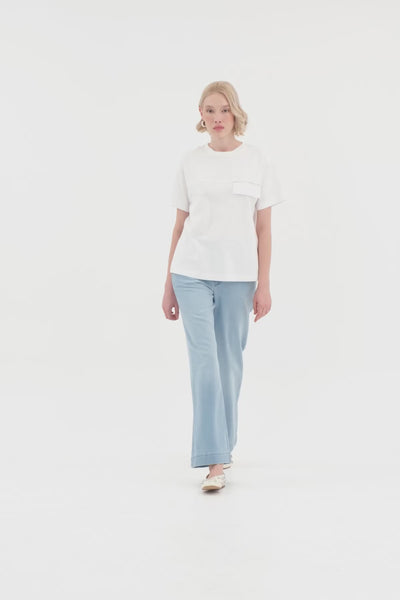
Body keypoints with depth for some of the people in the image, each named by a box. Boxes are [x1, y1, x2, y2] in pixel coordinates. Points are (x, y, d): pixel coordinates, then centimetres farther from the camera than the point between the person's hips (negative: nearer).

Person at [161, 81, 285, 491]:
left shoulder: (257, 161, 2)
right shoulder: (190, 163, 4)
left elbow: (263, 229, 3)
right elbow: (179, 226, 8)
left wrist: (263, 285, -2)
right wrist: (169, 285, 8)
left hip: (238, 276, 0)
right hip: (192, 274, 0)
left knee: (229, 360, 8)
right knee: (204, 359, -9)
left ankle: (223, 443, 28)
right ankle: (215, 462, -9)